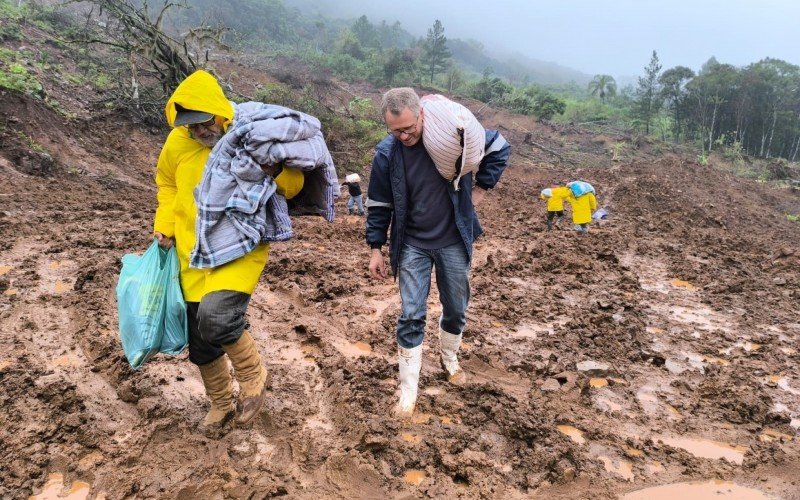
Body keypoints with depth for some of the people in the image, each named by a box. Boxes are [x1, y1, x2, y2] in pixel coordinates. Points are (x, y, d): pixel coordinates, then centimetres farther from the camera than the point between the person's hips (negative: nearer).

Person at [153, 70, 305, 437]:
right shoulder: (177, 144, -2)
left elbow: (293, 182, -4)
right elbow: (168, 185, 18)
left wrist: (276, 173, -26)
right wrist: (165, 227, 7)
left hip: (240, 251, -5)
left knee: (216, 318, -28)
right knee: (200, 343, 11)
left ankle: (254, 376, 3)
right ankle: (221, 405, 36)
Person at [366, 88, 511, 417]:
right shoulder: (386, 153, -13)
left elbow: (499, 148, 2)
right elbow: (378, 205, -2)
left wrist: (480, 189, -2)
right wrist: (375, 249, -1)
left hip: (453, 242, 1)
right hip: (412, 246, -1)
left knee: (456, 309, 15)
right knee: (411, 316, -2)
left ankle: (449, 360, 44)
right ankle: (408, 393, 9)